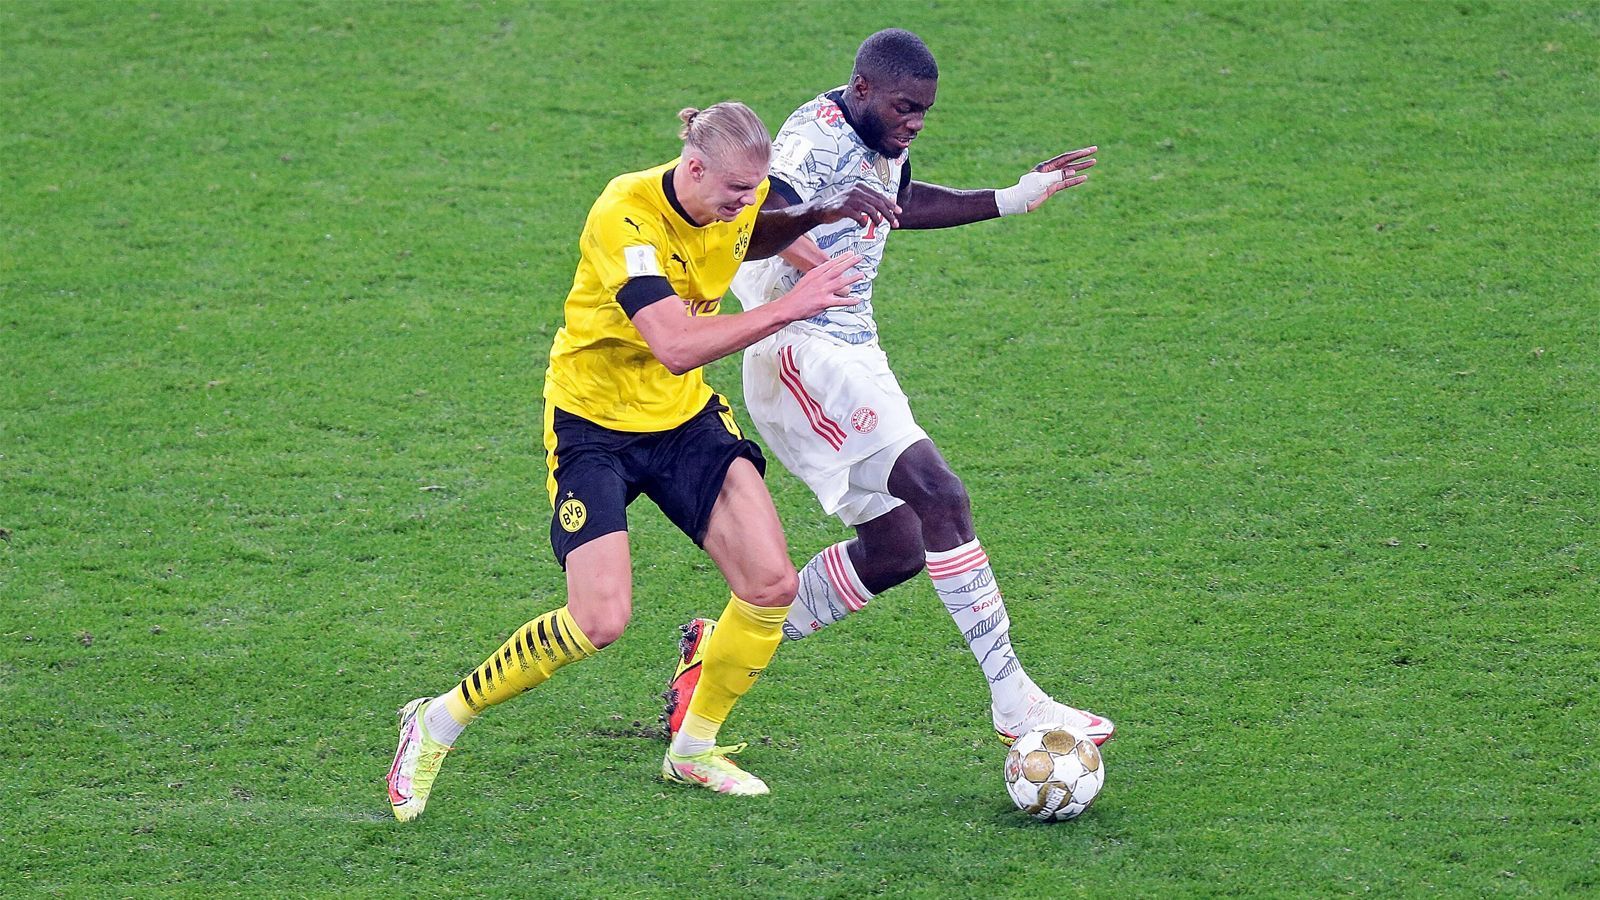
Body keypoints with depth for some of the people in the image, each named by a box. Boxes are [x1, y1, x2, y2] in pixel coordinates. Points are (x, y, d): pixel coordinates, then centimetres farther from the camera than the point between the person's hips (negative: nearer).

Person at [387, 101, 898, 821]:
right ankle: (437, 723, 3)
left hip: (685, 417, 7)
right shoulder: (625, 214, -29)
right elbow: (677, 346, -39)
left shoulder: (738, 199, -7)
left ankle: (694, 750, 15)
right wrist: (787, 308, -38)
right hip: (593, 421, -7)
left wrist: (822, 216, 3)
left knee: (771, 584, -8)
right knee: (600, 621, -18)